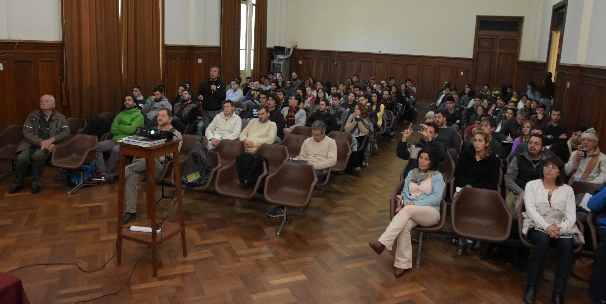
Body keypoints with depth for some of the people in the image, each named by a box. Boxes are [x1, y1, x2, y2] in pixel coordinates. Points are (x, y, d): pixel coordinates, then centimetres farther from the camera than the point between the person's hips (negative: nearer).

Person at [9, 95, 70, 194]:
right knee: (22, 158, -29)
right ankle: (18, 182, -2)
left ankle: (36, 182, -15)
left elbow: (66, 132, 3)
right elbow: (27, 133, 2)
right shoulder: (32, 117, 15)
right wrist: (41, 142, -15)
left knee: (38, 155, -36)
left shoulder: (60, 118, 16)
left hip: (49, 145, -1)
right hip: (31, 144, 2)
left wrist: (52, 139, -14)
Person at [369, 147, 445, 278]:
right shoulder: (412, 173, 23)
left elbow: (436, 198, -4)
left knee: (407, 210, -36)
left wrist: (415, 204, -16)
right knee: (405, 225, -34)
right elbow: (405, 192, 16)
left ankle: (382, 243, -46)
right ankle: (403, 264, -30)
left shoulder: (437, 176, 10)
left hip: (430, 212, -3)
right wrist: (402, 200, -9)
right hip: (411, 212, 3)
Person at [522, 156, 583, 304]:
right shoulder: (532, 185, 11)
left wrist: (561, 229, -18)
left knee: (567, 243, -32)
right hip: (537, 226, -1)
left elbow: (571, 216, 4)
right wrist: (546, 226, -20)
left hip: (561, 229, 2)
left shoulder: (567, 190, 15)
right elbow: (530, 209, -4)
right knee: (543, 239, -35)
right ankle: (531, 286, -27)